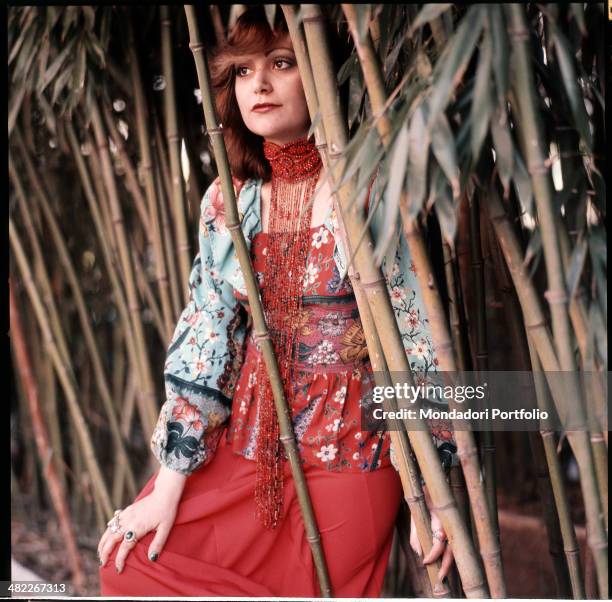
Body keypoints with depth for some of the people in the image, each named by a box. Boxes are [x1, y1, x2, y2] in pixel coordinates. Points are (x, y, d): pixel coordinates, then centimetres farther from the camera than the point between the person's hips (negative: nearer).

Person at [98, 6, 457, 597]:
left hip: (348, 452, -4)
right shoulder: (226, 201, 2)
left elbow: (419, 339, -10)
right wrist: (168, 485, 0)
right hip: (249, 442, 5)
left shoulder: (369, 191, -11)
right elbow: (202, 339, 3)